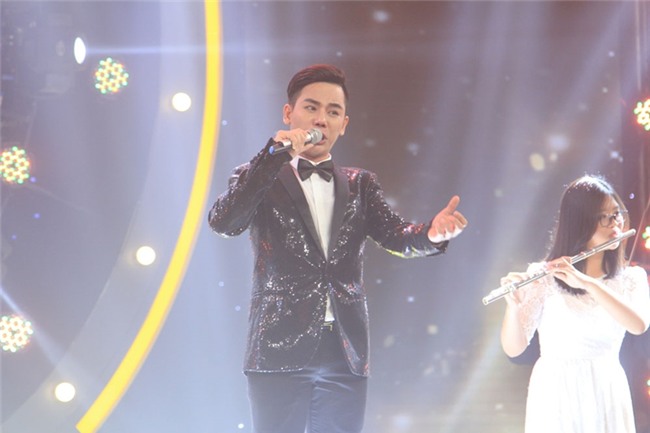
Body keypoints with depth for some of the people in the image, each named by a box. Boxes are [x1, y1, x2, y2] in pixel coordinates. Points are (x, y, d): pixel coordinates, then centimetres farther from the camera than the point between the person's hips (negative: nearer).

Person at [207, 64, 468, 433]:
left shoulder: (360, 185, 17)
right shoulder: (261, 180, 7)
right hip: (282, 349, -3)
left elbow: (396, 235, 1)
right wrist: (276, 154, -18)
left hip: (346, 353, 3)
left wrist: (431, 233, -22)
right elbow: (223, 223, -12)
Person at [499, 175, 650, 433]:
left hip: (609, 395, 2)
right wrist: (513, 304, -28)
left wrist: (586, 282, -25)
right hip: (556, 395, -2)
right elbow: (513, 349, -9)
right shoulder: (543, 277, -4)